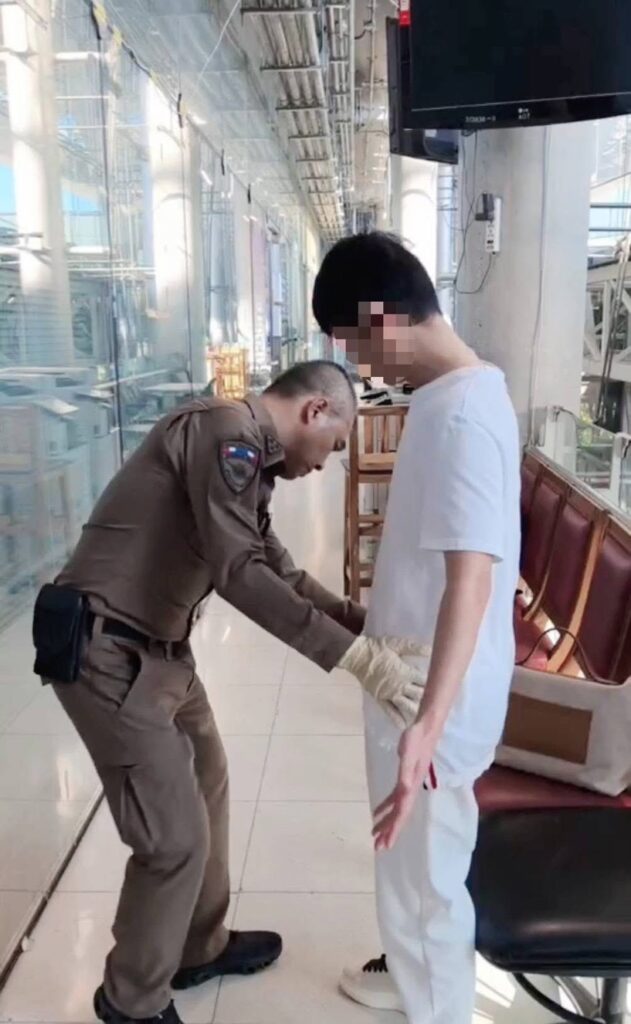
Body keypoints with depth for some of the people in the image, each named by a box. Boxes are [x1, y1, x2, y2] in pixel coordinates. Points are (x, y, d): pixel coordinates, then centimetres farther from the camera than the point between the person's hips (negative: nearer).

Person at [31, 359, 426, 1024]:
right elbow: (239, 573, -28)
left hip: (156, 647, 10)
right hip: (107, 652, -10)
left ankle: (199, 949, 42)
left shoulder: (247, 455, 14)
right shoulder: (227, 429, -18)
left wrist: (366, 623, 9)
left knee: (206, 786, 21)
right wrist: (354, 656, -28)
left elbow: (279, 574, 17)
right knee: (175, 836, 0)